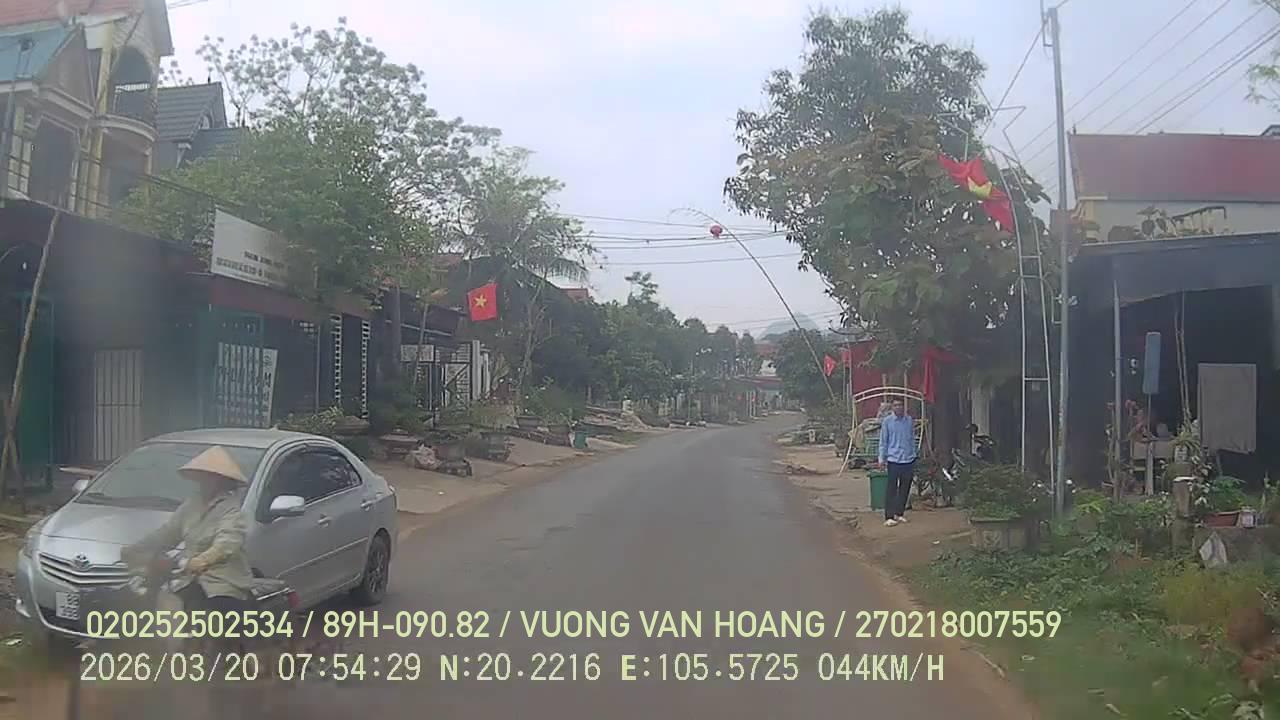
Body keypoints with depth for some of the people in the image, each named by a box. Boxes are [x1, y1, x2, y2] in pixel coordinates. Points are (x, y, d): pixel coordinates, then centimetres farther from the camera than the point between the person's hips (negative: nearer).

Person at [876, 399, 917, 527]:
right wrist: (882, 458, -2)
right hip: (894, 460, -4)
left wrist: (914, 453, 12)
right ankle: (889, 516, -3)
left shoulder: (910, 420, 6)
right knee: (891, 489, -4)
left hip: (909, 460, 4)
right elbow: (883, 441, 1)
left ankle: (900, 513, 21)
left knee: (905, 489, 9)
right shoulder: (887, 421, -2)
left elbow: (913, 439, 14)